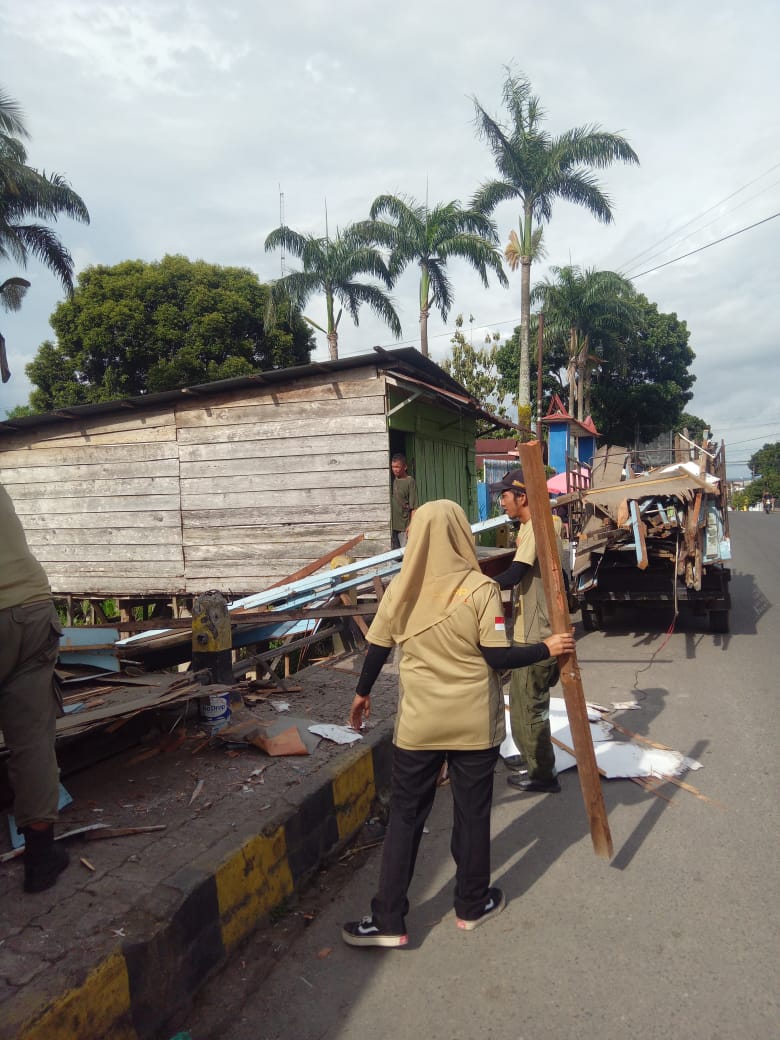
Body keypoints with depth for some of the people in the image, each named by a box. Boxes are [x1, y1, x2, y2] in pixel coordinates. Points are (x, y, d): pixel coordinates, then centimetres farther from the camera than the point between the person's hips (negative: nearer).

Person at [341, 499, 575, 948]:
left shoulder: (402, 587, -5)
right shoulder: (480, 589, -15)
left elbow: (378, 647, 3)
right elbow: (497, 656, -15)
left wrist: (363, 692, 19)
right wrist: (547, 649, 0)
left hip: (419, 722, 2)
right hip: (474, 724, -2)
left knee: (406, 815, 12)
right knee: (472, 813, 15)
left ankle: (388, 921, 18)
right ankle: (473, 905, 33)